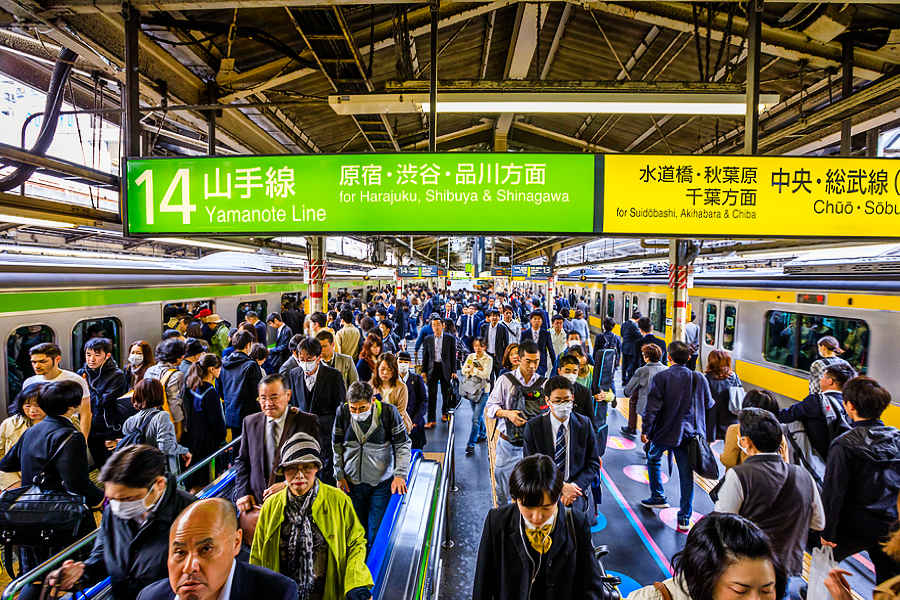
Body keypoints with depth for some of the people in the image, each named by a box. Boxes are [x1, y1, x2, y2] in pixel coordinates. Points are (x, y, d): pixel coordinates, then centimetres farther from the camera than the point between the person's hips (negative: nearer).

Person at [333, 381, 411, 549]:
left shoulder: (388, 411, -15)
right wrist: (339, 476, 3)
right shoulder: (342, 412, -8)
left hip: (382, 482, -2)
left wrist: (400, 475, -16)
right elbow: (337, 446, 4)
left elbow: (403, 445, -8)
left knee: (377, 532, 2)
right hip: (352, 482, 2)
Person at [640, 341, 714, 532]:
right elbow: (708, 404, 9)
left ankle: (658, 498, 30)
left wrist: (646, 430, -5)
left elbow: (652, 407, -15)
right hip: (688, 433, 3)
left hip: (664, 431, -2)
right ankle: (685, 518, 15)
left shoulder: (660, 378, -14)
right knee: (686, 474, 9)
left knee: (653, 459, 25)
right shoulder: (699, 379, -4)